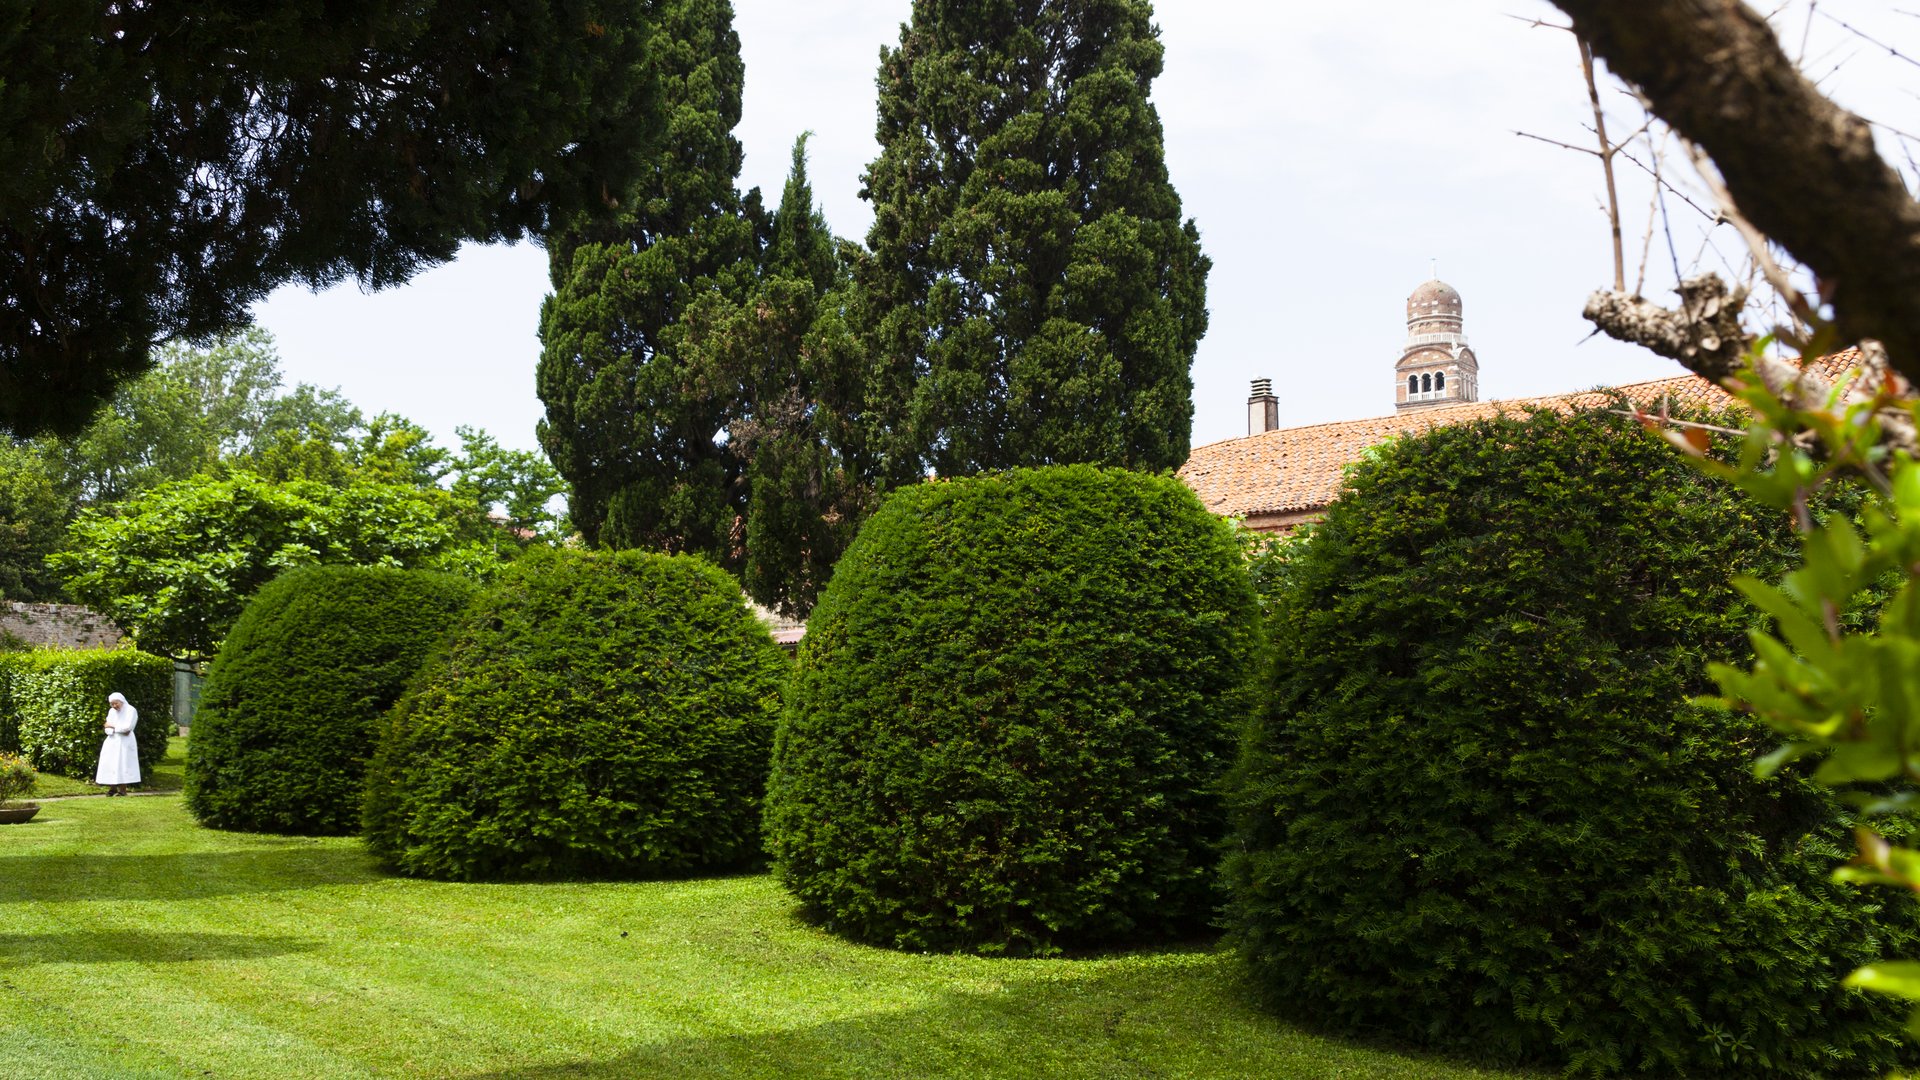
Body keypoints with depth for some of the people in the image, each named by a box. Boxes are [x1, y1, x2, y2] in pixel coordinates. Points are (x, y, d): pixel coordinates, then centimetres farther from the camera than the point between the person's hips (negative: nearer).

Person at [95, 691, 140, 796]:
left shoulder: (130, 710, -6)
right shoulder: (111, 711, 14)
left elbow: (127, 727, -16)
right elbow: (108, 729, 8)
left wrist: (113, 726, -5)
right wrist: (119, 730, -11)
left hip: (124, 742, -6)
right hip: (112, 741, 6)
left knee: (121, 764, -9)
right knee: (109, 764, -1)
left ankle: (122, 789, -7)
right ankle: (112, 788, 6)